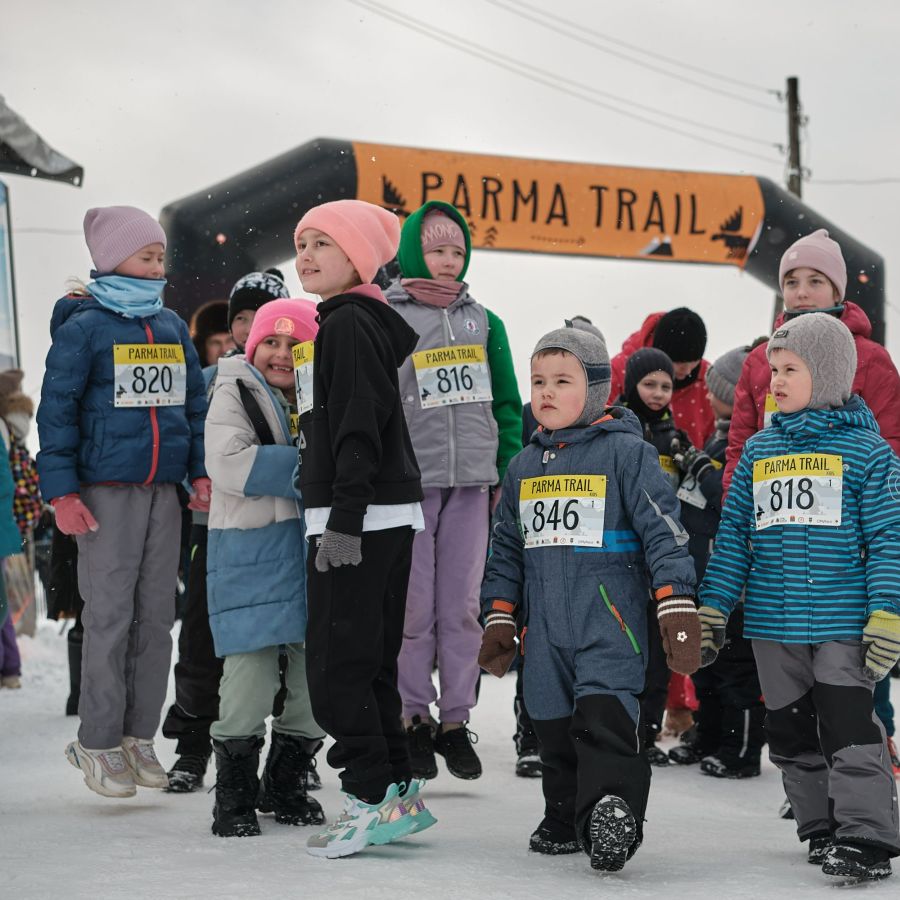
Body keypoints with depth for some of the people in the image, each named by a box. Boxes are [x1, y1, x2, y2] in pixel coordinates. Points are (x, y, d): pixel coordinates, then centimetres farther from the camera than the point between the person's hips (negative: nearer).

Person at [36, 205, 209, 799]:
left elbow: (195, 404, 18)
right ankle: (98, 743, 2)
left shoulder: (173, 327, 13)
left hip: (163, 490, 6)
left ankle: (139, 737, 13)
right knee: (110, 616, -6)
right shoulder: (84, 326, -4)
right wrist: (61, 490, -11)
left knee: (157, 616, 5)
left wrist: (201, 471, 7)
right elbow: (57, 409, -6)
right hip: (106, 492, -5)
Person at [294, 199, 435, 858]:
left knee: (337, 666, -8)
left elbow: (359, 427, -19)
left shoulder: (349, 323, -11)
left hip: (360, 517, -10)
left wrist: (344, 519, -22)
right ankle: (399, 793, 17)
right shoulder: (369, 321, 19)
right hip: (386, 516, 10)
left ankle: (376, 800, -7)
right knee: (369, 664, 13)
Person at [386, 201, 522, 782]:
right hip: (408, 481, -3)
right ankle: (414, 716, 10)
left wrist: (509, 475, 7)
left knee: (463, 604, 5)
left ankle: (457, 720, 12)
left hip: (470, 482, 3)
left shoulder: (483, 321, 12)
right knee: (414, 606, -2)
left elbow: (506, 403, 15)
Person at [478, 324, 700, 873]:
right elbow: (507, 547, 21)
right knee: (554, 725, 12)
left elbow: (663, 530, -9)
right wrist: (500, 619, 17)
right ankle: (566, 819, 26)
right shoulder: (525, 466, 14)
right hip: (546, 625, 6)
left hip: (610, 617, -6)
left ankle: (610, 814, -24)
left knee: (604, 716, -20)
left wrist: (677, 608, -15)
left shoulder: (626, 452, -5)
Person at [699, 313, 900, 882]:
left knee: (849, 727, -10)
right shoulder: (758, 451, 9)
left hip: (843, 622, -5)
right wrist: (712, 609, 8)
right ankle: (822, 829, 23)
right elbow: (734, 537, 12)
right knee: (791, 732, 11)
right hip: (772, 623, 5)